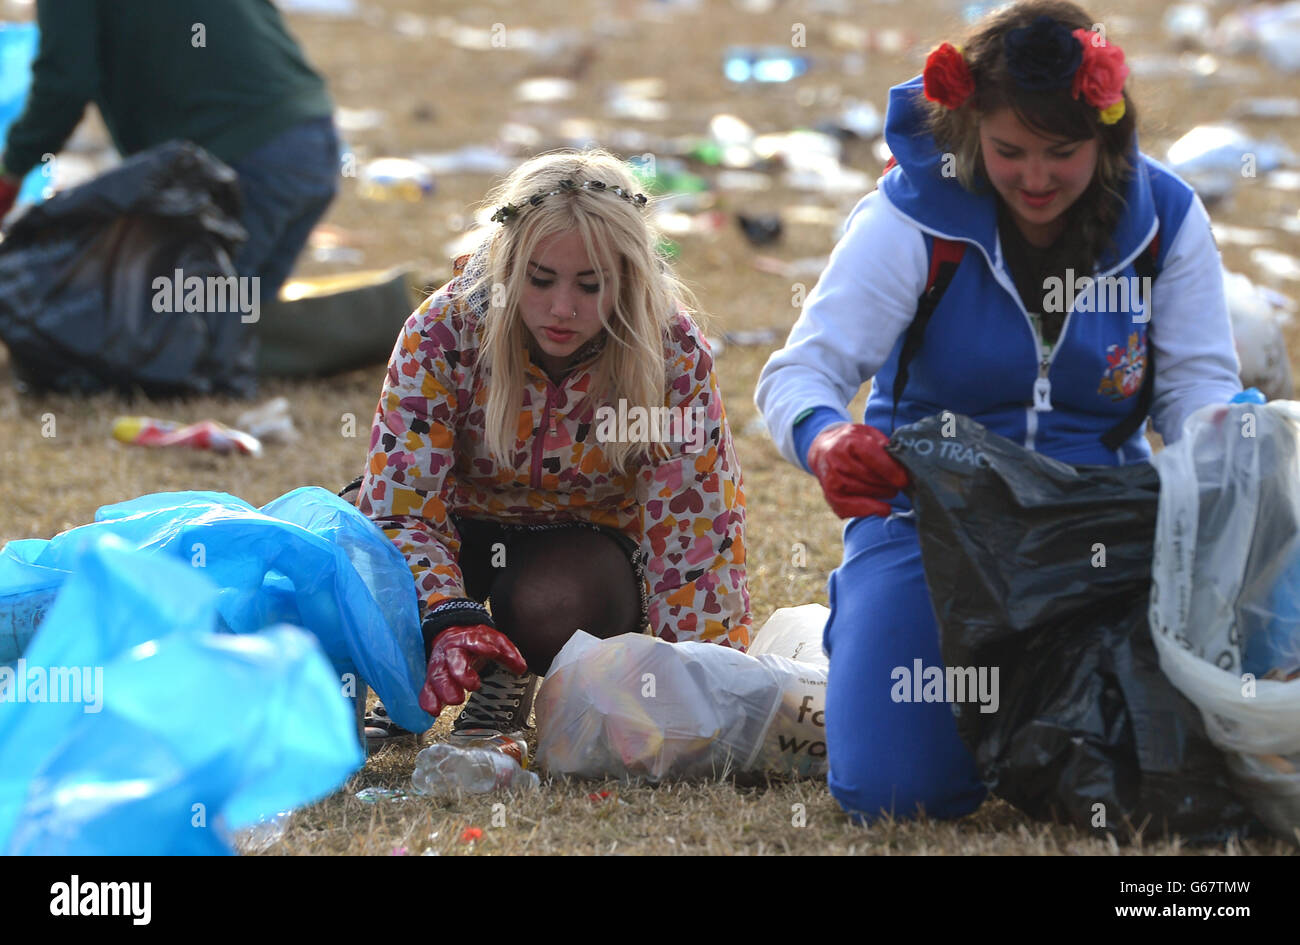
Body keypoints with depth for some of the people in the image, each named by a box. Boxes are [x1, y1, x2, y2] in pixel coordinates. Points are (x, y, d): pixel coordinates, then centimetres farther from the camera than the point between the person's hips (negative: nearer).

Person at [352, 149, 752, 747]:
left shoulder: (673, 355, -24)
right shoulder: (444, 332, -25)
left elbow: (695, 523, -23)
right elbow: (400, 501, -27)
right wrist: (449, 622, -45)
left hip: (589, 538, -1)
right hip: (466, 526, 1)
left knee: (553, 605, -36)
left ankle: (512, 678, 0)